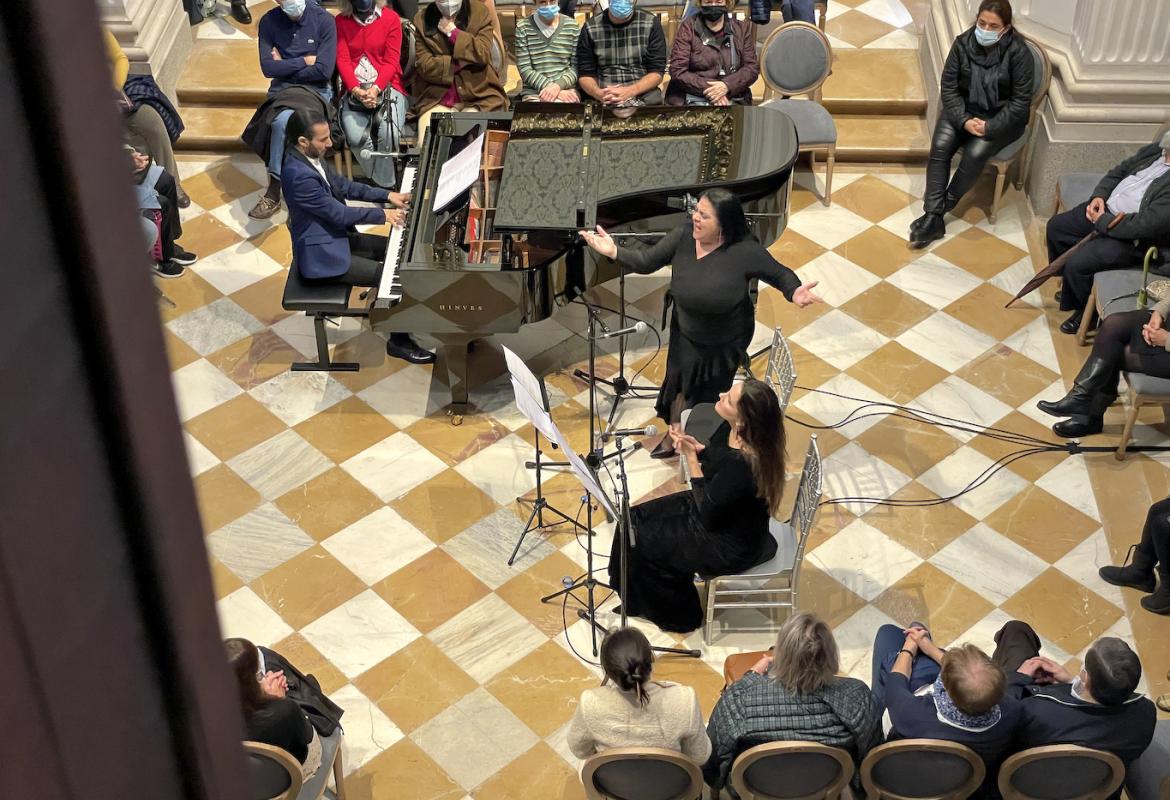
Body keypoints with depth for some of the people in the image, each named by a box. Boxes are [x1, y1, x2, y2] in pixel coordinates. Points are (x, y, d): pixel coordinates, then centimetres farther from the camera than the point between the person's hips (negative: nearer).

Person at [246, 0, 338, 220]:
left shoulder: (324, 20, -7)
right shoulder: (269, 22, 2)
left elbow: (324, 70, -12)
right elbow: (268, 68, -4)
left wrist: (285, 67, -3)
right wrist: (305, 61, -8)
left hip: (316, 90, -2)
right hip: (282, 90, 2)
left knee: (283, 121, -32)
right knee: (284, 120, -32)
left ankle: (274, 191, -23)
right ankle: (275, 190, -21)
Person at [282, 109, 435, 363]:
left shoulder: (310, 157, -1)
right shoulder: (299, 175, -30)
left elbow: (344, 186, 12)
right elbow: (338, 213, -25)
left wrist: (387, 195, 5)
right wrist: (382, 215, -16)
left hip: (335, 236, 10)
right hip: (322, 254, -10)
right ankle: (399, 341, 6)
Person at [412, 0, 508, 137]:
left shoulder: (479, 12, 3)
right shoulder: (422, 19, 4)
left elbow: (483, 54, -9)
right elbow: (425, 65, -5)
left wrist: (453, 33, -9)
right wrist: (463, 61, -7)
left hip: (478, 95, -1)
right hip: (436, 97, 1)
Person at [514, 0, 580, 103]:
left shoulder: (572, 26, 7)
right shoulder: (523, 28, 3)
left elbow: (577, 66, 4)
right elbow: (524, 69, -4)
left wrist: (558, 86, -15)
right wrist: (552, 89, -15)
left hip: (567, 90, 0)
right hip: (533, 93, 0)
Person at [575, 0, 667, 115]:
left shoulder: (651, 24, 2)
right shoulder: (590, 28, 4)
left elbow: (657, 72, -1)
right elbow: (585, 74, 6)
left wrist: (629, 91, -19)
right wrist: (599, 93, -17)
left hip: (643, 94, 0)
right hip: (604, 100, 0)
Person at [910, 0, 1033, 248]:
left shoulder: (1018, 52, -18)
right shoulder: (963, 43, -9)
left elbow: (1021, 101, -14)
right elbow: (949, 85, -4)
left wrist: (989, 126, -23)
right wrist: (964, 120, -18)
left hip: (1001, 118, -3)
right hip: (964, 110, 3)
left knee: (975, 153, -29)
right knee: (940, 146, -23)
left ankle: (940, 210, -9)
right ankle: (933, 218, -22)